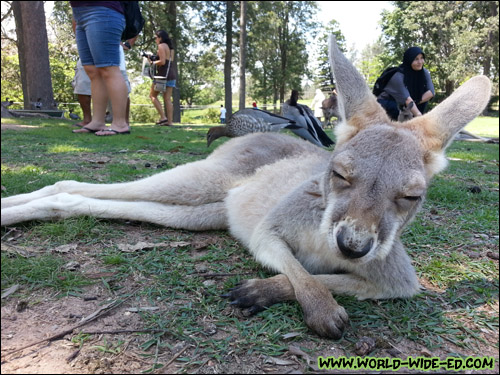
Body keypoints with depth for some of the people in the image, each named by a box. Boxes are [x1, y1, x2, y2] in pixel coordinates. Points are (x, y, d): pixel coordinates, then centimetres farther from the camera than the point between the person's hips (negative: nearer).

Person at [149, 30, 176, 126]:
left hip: (163, 74, -8)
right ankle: (170, 121, -1)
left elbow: (162, 62, -16)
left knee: (153, 95, 4)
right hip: (172, 74, 8)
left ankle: (163, 117, -7)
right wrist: (153, 59, 16)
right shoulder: (170, 47, 19)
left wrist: (152, 62, 0)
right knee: (168, 98, 4)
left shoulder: (161, 46, -6)